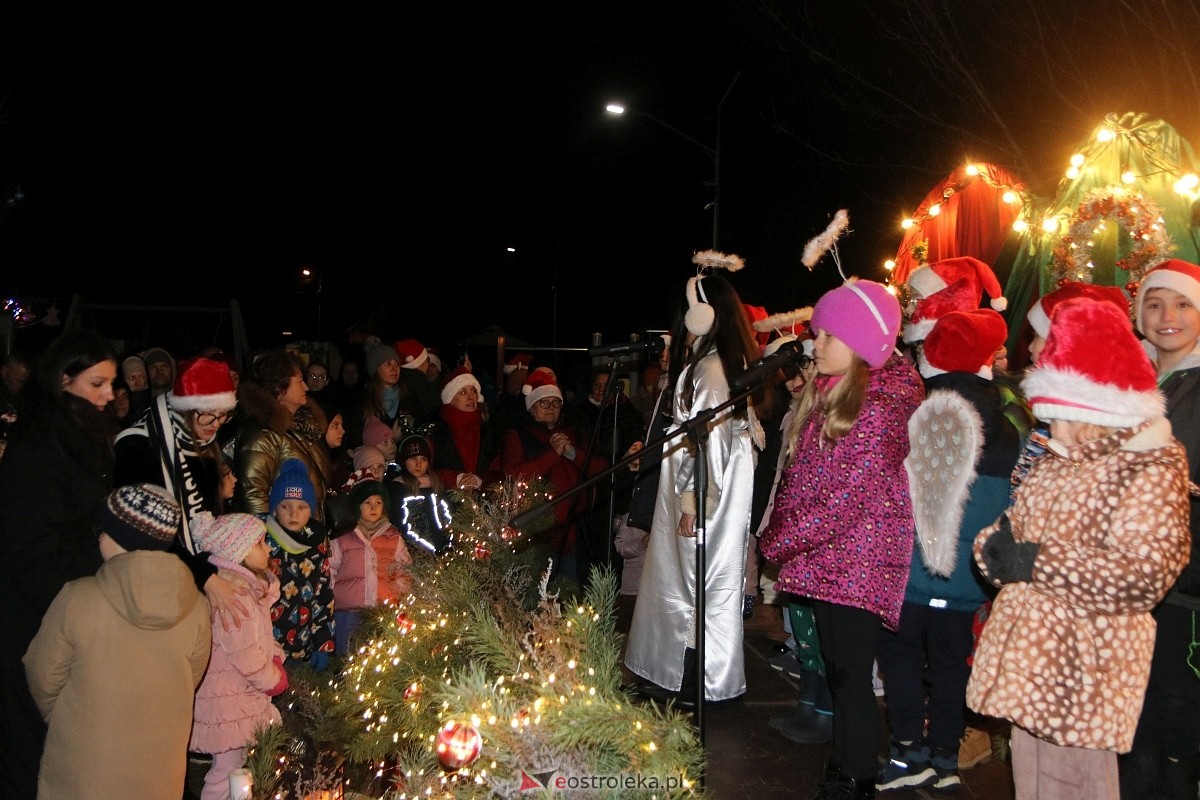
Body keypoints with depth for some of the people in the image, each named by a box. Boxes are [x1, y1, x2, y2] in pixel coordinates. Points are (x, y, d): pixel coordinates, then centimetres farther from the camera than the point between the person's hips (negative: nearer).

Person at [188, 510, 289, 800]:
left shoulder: (249, 584, 8)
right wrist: (273, 680, -10)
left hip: (243, 693, 10)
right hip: (229, 699, -10)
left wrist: (275, 659, -1)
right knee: (229, 768, 3)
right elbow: (244, 652, -26)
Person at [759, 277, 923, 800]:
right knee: (837, 674, 15)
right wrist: (777, 535, 4)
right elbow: (796, 478, 16)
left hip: (859, 561, -8)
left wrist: (776, 541, -14)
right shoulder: (824, 395, 12)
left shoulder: (880, 406, -15)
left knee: (851, 680, -4)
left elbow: (849, 497, -21)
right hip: (826, 559, 9)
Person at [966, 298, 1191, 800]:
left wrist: (1036, 564, -22)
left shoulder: (1151, 470, -12)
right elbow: (1018, 524, 18)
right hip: (1027, 651, 7)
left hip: (1085, 661, -7)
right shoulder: (1056, 460, 13)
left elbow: (1144, 572, -22)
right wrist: (995, 544, -7)